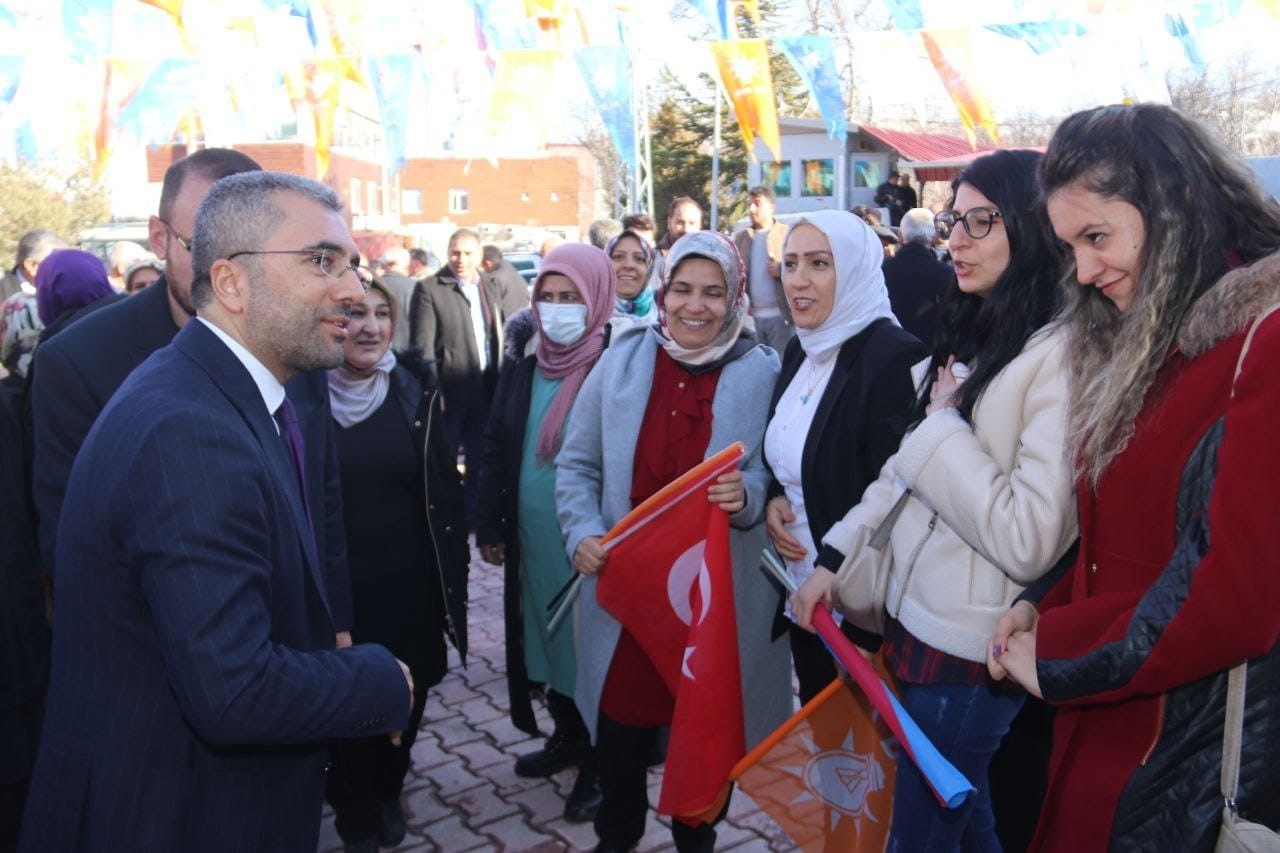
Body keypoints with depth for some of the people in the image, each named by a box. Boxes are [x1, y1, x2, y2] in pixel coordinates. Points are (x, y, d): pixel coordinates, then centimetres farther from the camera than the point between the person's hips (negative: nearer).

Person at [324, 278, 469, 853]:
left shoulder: (414, 390, -2)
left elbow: (445, 488, 1)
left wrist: (453, 575, -1)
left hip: (409, 583, 2)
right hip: (335, 584, -2)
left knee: (405, 699, 15)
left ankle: (387, 793, 44)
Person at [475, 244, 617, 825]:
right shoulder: (524, 362, 5)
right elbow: (496, 445, 10)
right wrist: (489, 526, 10)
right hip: (533, 537, 6)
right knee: (550, 639, 18)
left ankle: (599, 762, 25)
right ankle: (567, 737, 39)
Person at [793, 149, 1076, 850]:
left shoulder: (1060, 357, -20)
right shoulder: (972, 341, 9)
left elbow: (1029, 540, -26)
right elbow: (903, 472, 12)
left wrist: (943, 426, -17)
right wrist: (833, 561, 7)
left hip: (966, 651, -8)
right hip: (915, 618, 8)